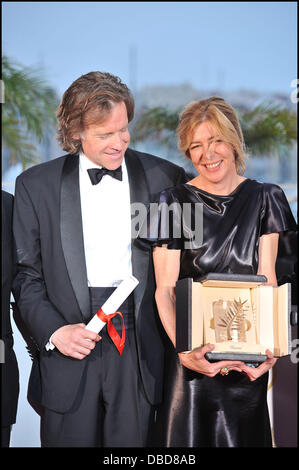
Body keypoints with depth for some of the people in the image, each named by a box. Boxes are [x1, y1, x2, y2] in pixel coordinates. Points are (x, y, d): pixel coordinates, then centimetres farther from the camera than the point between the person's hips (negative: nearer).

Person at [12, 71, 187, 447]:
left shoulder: (165, 178, 4)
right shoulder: (35, 185, 3)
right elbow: (25, 273, 5)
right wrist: (53, 331, -9)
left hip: (141, 353, 0)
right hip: (68, 359, 0)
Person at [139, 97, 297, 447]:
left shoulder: (263, 199, 3)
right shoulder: (174, 203, -4)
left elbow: (267, 279, 0)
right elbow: (165, 289, -9)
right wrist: (182, 350, -26)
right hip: (192, 351, -2)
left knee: (246, 435, 11)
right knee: (189, 435, 3)